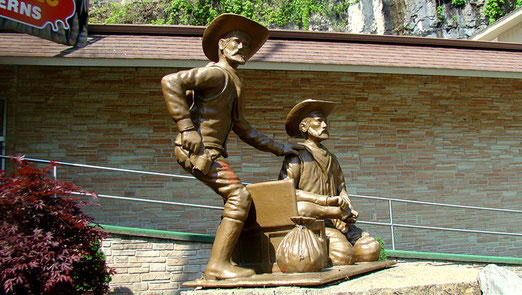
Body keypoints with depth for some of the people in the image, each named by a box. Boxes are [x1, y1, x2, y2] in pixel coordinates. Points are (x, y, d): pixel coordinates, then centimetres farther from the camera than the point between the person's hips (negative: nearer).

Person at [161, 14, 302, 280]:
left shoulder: (233, 84, 24)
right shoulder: (217, 73, -7)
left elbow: (242, 128, 28)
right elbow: (170, 82, -19)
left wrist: (278, 148, 26)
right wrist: (186, 127, -23)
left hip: (211, 151, 10)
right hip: (199, 148, -10)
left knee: (237, 198, 9)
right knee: (239, 196, -15)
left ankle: (221, 262, 11)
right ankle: (218, 265, -12)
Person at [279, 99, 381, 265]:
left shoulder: (331, 158, 26)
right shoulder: (297, 156, 2)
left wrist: (349, 208, -2)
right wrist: (323, 200, -18)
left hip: (335, 221, 7)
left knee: (371, 250, -16)